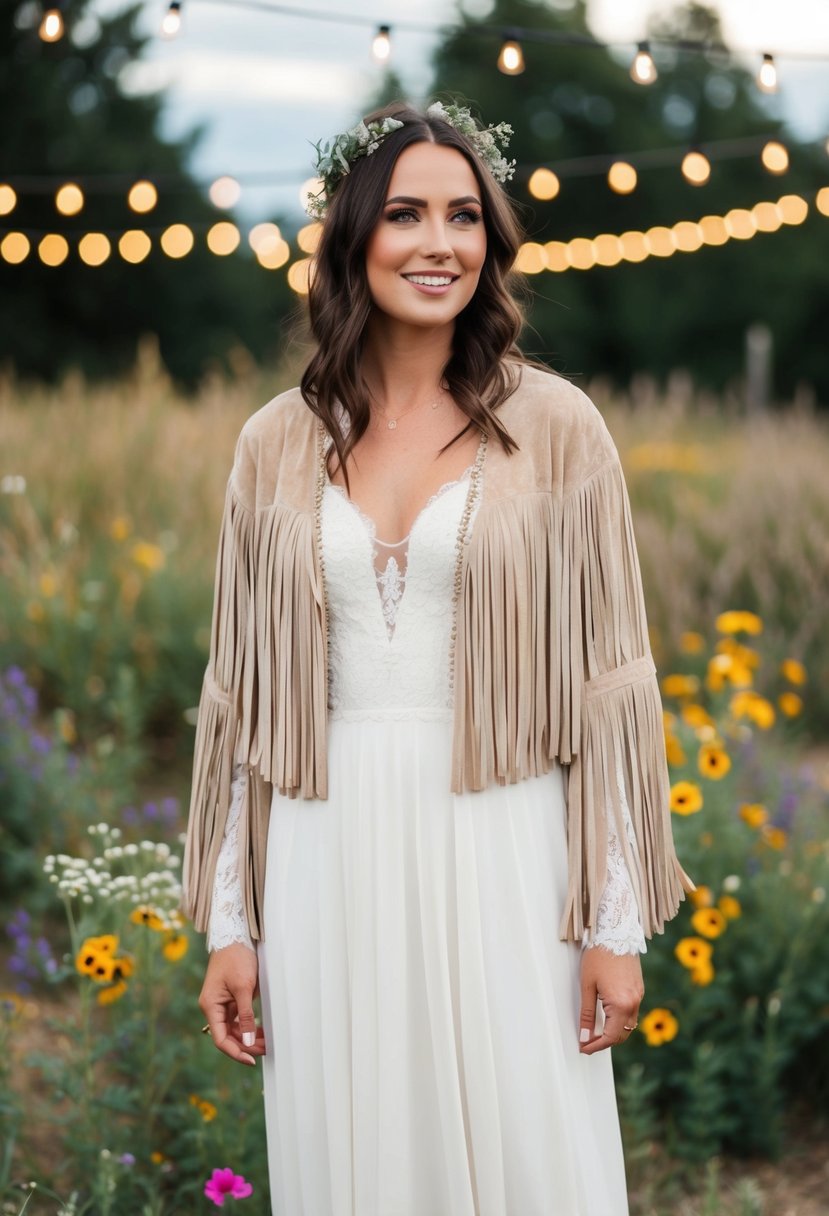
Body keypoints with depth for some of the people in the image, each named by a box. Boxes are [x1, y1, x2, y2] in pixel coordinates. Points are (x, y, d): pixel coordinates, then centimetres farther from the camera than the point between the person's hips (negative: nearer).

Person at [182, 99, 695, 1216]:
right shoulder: (279, 443, 6)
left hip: (500, 859, -2)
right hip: (331, 864, 2)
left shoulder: (554, 425, -1)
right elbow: (243, 693, 9)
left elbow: (607, 682, -1)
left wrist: (617, 924, -4)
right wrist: (229, 922, 7)